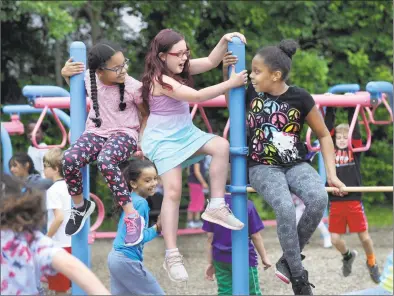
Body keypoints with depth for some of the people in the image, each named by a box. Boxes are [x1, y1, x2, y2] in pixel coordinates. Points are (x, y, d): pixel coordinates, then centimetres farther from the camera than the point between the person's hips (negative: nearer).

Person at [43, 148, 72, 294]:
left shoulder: (53, 189, -15)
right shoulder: (69, 186, 9)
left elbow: (59, 217, -25)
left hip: (58, 244, -8)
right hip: (70, 242, 8)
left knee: (59, 288, 0)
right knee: (64, 284, 16)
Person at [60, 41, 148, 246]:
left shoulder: (133, 87, -13)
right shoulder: (89, 79, -5)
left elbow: (146, 114, 3)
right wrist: (66, 75, 0)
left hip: (125, 134, -4)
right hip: (96, 132, 4)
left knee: (105, 161, -39)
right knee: (69, 159, -28)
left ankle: (132, 217, -30)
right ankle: (80, 206, 2)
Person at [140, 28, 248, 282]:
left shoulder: (181, 68, 2)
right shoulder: (160, 79, -23)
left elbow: (211, 62, 5)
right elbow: (197, 96, -28)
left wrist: (225, 41, -14)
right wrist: (231, 83, -25)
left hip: (185, 132, 8)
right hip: (163, 139, -8)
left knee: (221, 146, -16)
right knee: (173, 191, -17)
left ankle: (216, 206, -7)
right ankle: (172, 255, -15)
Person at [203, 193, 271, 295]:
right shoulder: (247, 205, -11)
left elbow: (210, 237, 1)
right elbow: (256, 236, -6)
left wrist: (210, 263, 9)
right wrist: (264, 257, 8)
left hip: (220, 259, 3)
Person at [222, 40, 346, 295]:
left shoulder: (300, 98, -7)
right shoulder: (251, 92, -2)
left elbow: (324, 136, 4)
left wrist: (332, 174, -5)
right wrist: (227, 74, 3)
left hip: (296, 165, 0)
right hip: (263, 167, 0)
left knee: (318, 199, -33)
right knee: (285, 208, -32)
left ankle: (289, 260, -14)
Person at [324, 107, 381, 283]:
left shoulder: (355, 150, 3)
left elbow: (355, 131, -7)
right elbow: (327, 131, 0)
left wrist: (351, 109, -7)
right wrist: (329, 110, -1)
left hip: (354, 201, -2)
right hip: (335, 202, 2)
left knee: (364, 237, 3)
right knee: (335, 239, 1)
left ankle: (371, 263, 30)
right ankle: (347, 256, 34)